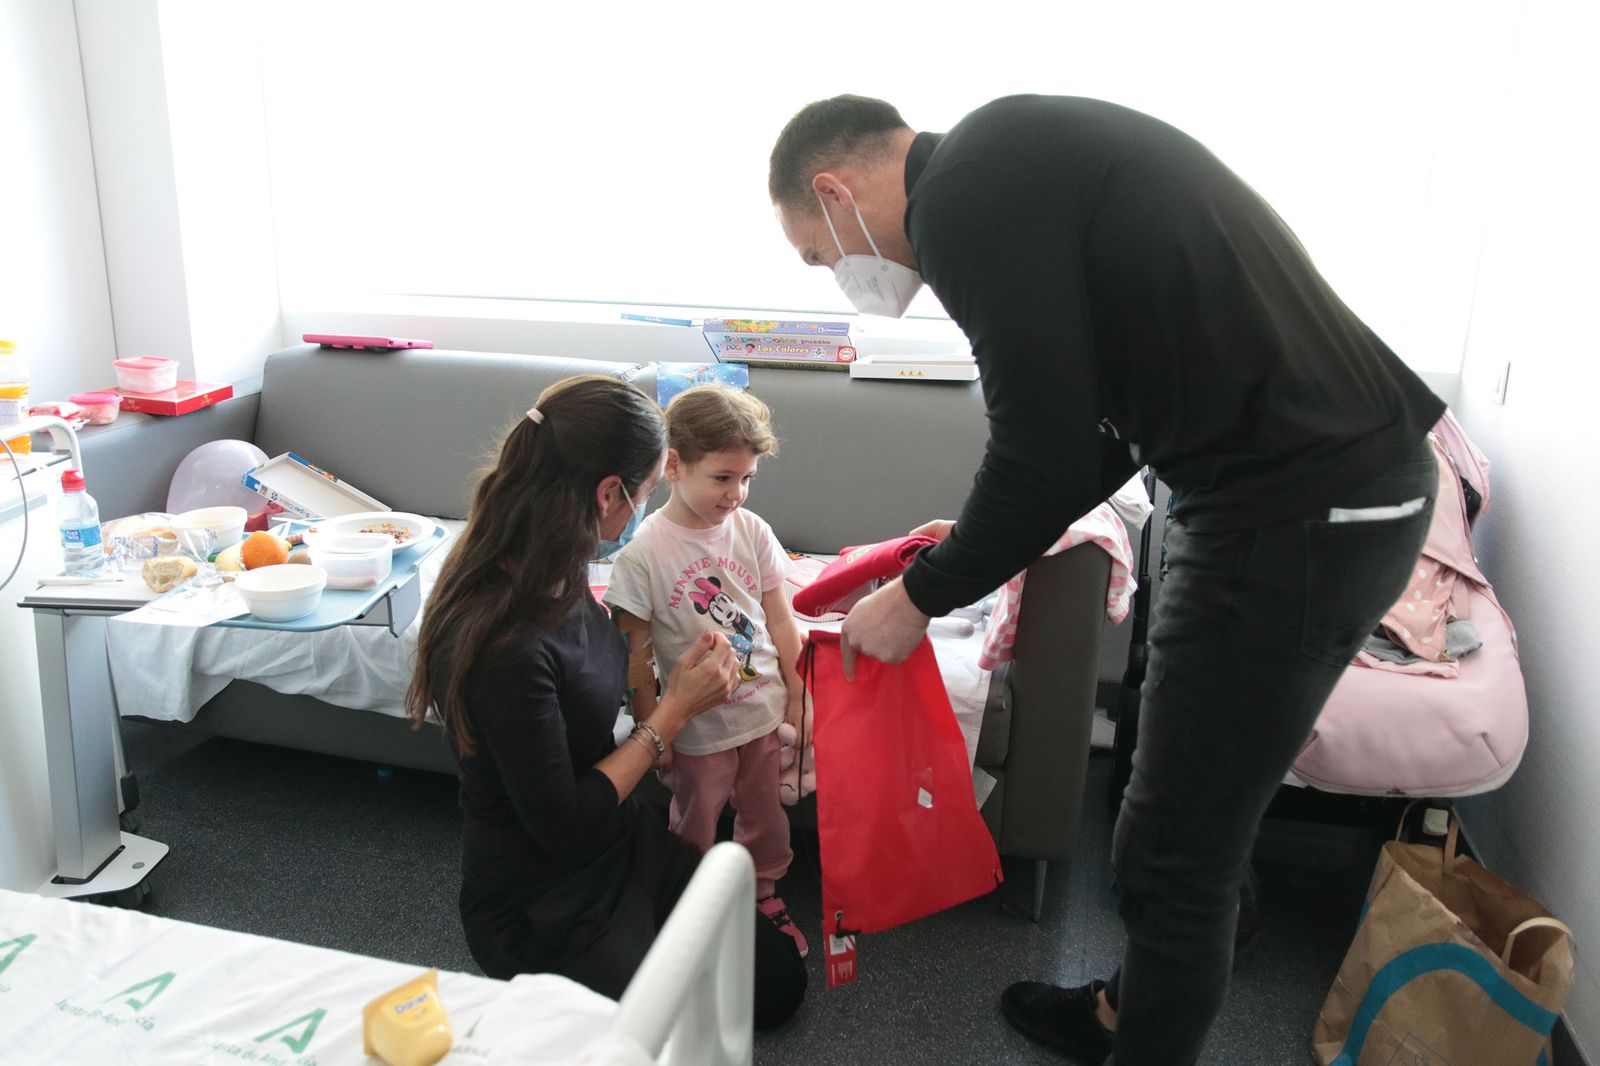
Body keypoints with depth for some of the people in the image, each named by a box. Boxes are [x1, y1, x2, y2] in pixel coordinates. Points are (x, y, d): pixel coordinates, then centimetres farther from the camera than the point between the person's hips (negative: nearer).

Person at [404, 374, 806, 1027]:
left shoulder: (553, 575, -8)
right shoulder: (504, 641, -34)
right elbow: (560, 824, -26)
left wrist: (678, 685, -1)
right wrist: (675, 710, -20)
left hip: (625, 845, 9)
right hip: (546, 911, -8)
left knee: (779, 984, 15)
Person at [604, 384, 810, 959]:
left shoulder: (752, 530, -7)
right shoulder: (643, 552, -19)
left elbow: (780, 622, 1)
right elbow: (634, 657, -13)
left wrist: (795, 701, 3)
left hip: (765, 714, 4)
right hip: (699, 727, -3)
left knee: (765, 815, 22)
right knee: (695, 830, 18)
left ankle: (765, 893, 47)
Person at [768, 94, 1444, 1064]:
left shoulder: (966, 196, -14)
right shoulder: (1017, 152, 16)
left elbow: (1047, 456, -17)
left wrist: (922, 596, -1)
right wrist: (976, 547, 23)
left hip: (1300, 519, -10)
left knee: (1178, 851, 6)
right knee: (1199, 818, 24)